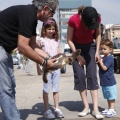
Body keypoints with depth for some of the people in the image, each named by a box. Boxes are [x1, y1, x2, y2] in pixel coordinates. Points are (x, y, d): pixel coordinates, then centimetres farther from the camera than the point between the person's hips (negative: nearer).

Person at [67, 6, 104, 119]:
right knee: (79, 75, -10)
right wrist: (78, 56, -17)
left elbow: (98, 34, -3)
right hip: (76, 47, -1)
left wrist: (97, 51, -8)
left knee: (92, 75, -10)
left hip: (90, 47, 1)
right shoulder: (73, 20, -29)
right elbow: (69, 40, -17)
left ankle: (95, 109, -11)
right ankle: (86, 107, 1)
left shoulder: (97, 18, -21)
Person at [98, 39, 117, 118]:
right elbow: (101, 67, 17)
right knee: (108, 97, 18)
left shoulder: (110, 58, -17)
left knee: (111, 97, 0)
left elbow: (104, 68, -23)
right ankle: (109, 108, 29)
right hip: (104, 82, 10)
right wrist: (99, 62, 2)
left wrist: (100, 61, -14)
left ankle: (112, 110, 6)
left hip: (110, 82, -10)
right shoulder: (104, 57, 11)